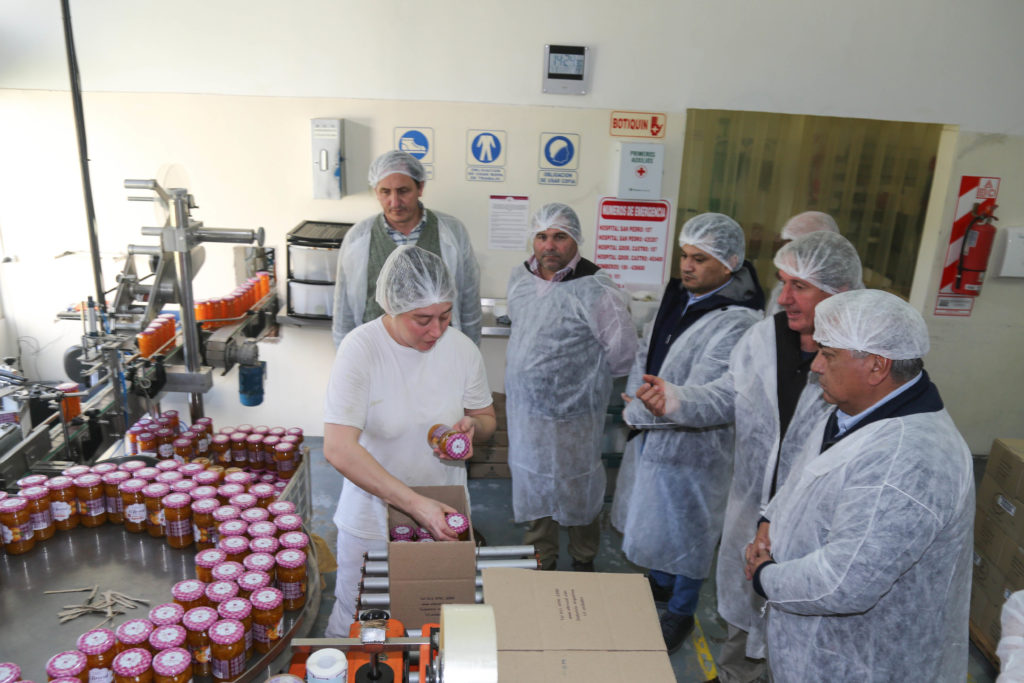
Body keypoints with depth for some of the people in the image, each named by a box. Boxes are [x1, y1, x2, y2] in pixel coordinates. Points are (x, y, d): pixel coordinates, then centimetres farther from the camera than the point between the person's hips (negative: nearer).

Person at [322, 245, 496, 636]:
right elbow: (339, 449, -27)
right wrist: (417, 505, -32)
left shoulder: (461, 348, -8)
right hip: (371, 520, -2)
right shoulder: (360, 349, -20)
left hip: (442, 516, 3)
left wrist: (472, 425, -17)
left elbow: (488, 419, 8)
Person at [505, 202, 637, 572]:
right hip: (524, 407, 6)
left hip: (572, 414, -5)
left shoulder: (594, 289, -20)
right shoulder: (520, 278, 1)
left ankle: (583, 562, 38)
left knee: (577, 491, 14)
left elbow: (623, 349, -15)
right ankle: (541, 560, 39)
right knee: (534, 486, 19)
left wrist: (587, 379, -2)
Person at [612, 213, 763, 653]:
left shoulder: (736, 323, -27)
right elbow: (646, 352, 9)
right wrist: (637, 400, -6)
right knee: (653, 516, 26)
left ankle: (681, 613, 36)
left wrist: (635, 413, -15)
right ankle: (658, 582, 51)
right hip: (651, 433, 8)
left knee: (686, 532, 12)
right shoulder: (679, 295, -1)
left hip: (691, 446, -8)